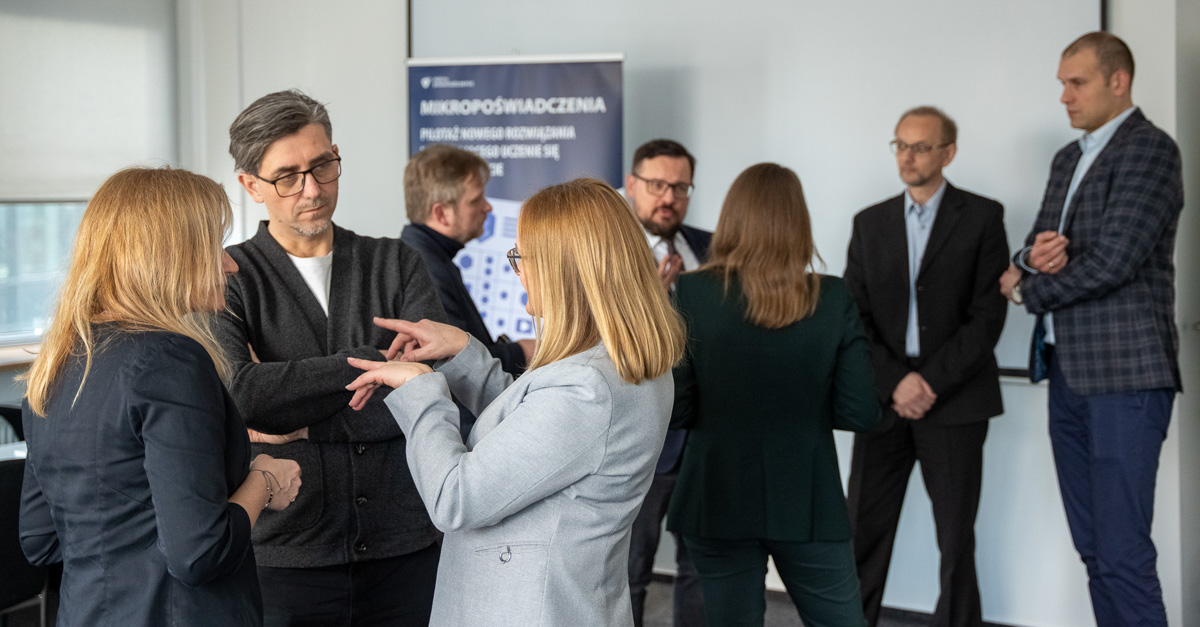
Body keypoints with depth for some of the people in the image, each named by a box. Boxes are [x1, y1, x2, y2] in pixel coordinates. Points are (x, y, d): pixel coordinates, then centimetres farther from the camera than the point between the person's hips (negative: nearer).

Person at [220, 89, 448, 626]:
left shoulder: (397, 265, 7)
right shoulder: (227, 278, -1)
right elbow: (236, 392, -19)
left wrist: (306, 424, -11)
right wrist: (373, 360, -13)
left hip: (402, 549, 3)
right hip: (283, 556, -2)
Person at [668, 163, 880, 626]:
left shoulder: (693, 293, -9)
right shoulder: (833, 299, -6)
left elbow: (676, 410, -10)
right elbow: (860, 413, -6)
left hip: (719, 499, 0)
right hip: (808, 501, 1)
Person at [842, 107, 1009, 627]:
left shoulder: (982, 217, 2)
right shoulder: (870, 222, 12)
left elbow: (988, 315, -5)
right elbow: (855, 316, 6)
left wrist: (931, 381, -12)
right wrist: (895, 382, -8)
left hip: (954, 402, -3)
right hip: (884, 399, 3)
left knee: (956, 539, 5)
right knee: (863, 533, 2)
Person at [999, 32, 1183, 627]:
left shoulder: (1150, 150, -8)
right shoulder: (1067, 158, 18)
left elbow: (1113, 259, -17)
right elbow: (1037, 248, 17)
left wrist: (1026, 291, -4)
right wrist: (1034, 257, -7)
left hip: (1124, 374, -8)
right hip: (1067, 371, 8)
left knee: (1123, 553, -8)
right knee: (1094, 548, 10)